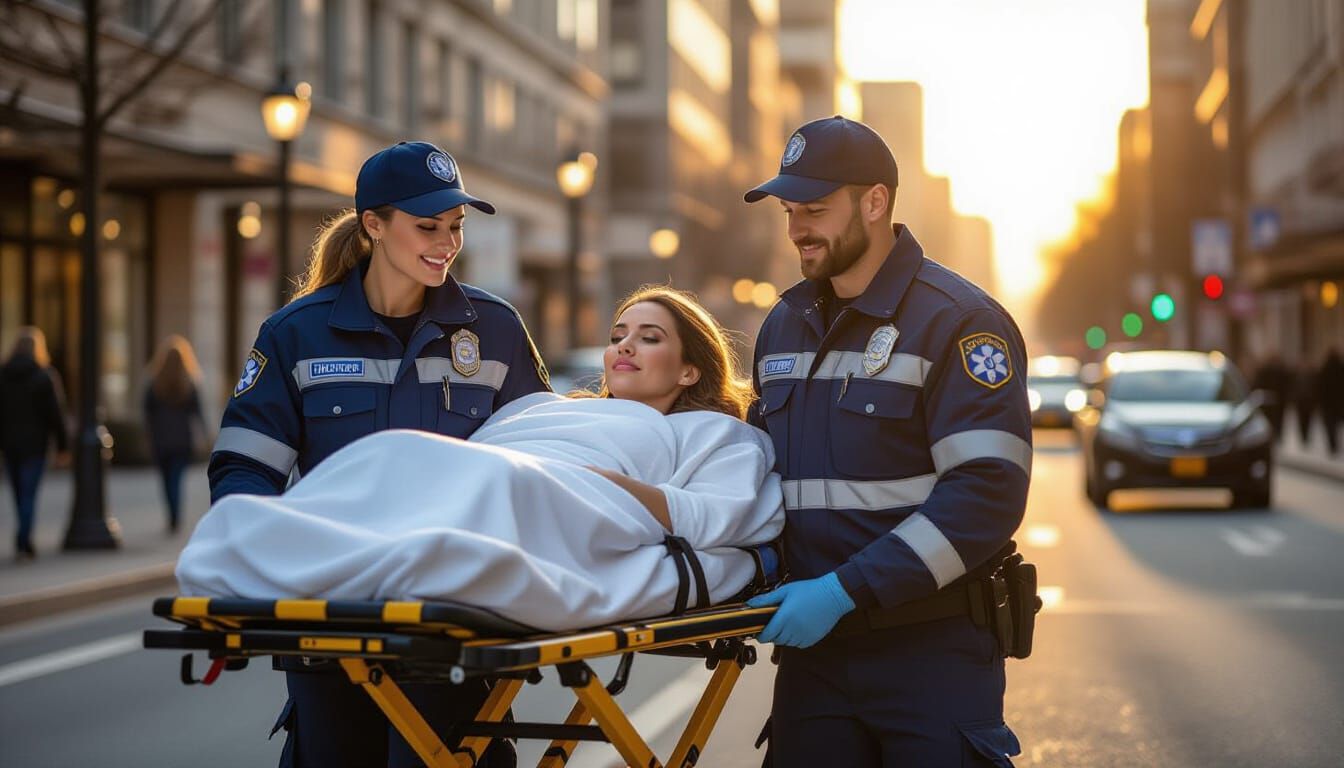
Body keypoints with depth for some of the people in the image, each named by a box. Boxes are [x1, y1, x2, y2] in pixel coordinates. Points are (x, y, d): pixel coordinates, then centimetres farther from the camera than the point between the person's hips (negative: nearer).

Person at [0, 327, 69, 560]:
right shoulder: (45, 376, -8)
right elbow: (55, 413, -8)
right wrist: (61, 446, -2)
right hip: (34, 443, -3)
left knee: (20, 493, 14)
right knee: (29, 494, -2)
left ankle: (26, 542, 22)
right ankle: (22, 542, -12)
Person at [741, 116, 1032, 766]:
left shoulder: (957, 321, -9)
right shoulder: (783, 325, 14)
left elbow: (988, 492, -18)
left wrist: (845, 590, -22)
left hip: (932, 646, -6)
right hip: (812, 643, 6)